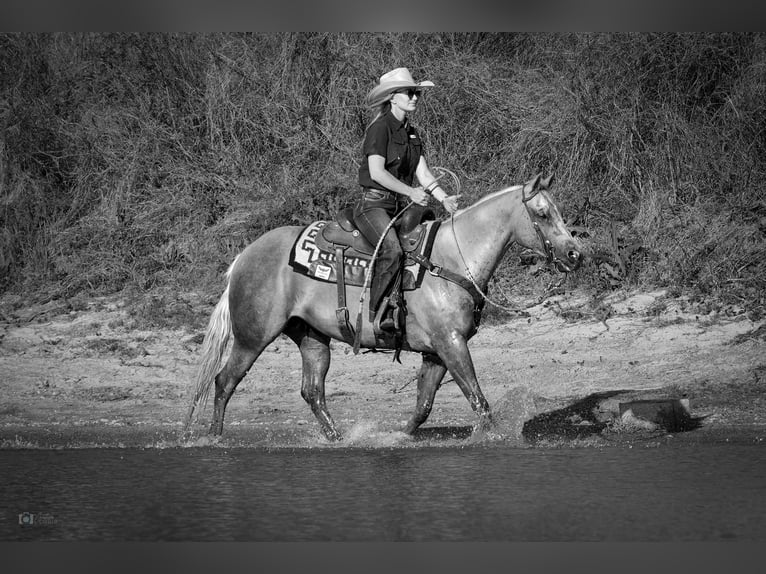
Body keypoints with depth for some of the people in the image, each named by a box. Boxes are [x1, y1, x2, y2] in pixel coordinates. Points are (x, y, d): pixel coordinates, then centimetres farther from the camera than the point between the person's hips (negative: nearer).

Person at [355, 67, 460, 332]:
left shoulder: (411, 132, 17)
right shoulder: (380, 128, -8)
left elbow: (423, 173, 12)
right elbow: (377, 172, -16)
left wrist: (444, 198, -4)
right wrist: (411, 192, -21)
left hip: (401, 207, 8)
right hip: (374, 203, -8)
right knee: (392, 250, -31)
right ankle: (377, 313, -27)